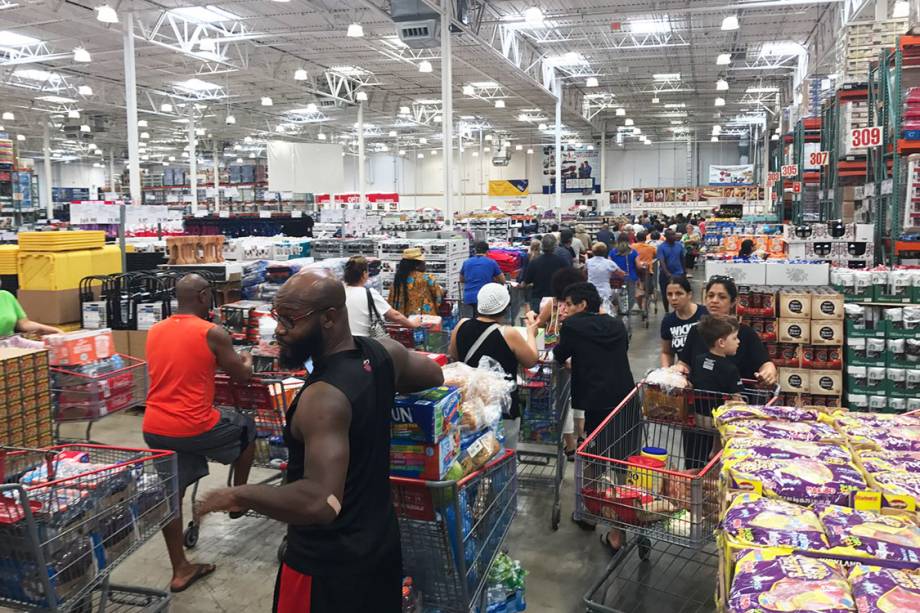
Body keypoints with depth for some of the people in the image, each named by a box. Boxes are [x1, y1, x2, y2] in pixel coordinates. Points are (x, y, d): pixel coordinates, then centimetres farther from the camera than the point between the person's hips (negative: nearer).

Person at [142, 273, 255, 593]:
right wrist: (247, 360, 23)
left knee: (171, 494, 15)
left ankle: (180, 570, 24)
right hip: (193, 428, -6)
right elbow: (242, 377, 1)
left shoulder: (154, 331, 9)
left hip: (154, 429, 6)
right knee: (247, 428, 21)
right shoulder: (213, 334, -10)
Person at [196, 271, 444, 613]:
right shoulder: (383, 353, -6)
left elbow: (321, 502, -39)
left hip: (328, 563, -7)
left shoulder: (324, 398, -31)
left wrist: (238, 496, -28)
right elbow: (435, 376, 14)